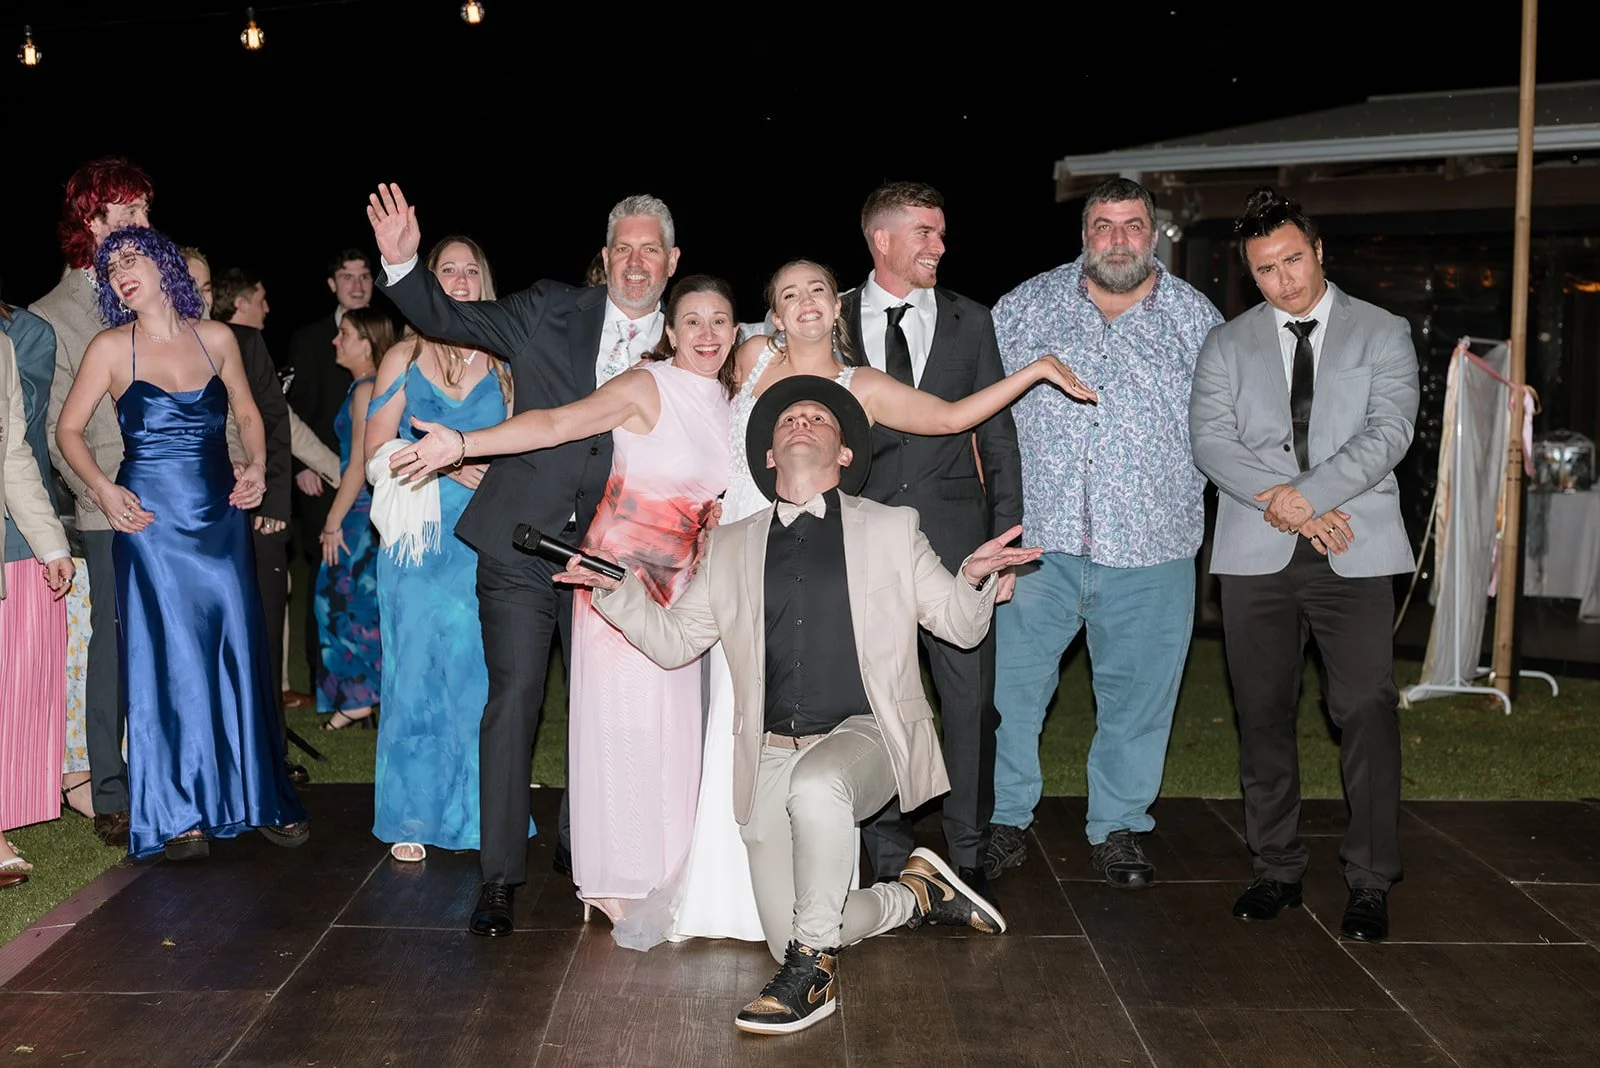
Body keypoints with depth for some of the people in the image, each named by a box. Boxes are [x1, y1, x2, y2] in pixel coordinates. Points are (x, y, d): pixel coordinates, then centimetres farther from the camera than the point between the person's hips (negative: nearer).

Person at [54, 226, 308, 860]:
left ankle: (261, 796, 17)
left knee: (239, 653, 5)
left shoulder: (216, 338, 5)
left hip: (222, 517, 2)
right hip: (150, 521, -2)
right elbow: (68, 429, 3)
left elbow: (247, 413, 16)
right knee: (169, 661, 1)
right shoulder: (111, 348, -1)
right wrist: (102, 490, -10)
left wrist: (256, 465, 0)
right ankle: (181, 812, 13)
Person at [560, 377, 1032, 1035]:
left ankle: (813, 972, -19)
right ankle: (916, 894, 23)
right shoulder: (731, 547, 15)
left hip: (863, 737, -3)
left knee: (816, 785, -39)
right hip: (773, 757, 3)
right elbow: (674, 641, 13)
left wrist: (975, 578, -16)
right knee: (787, 939, -4)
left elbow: (961, 627, 7)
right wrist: (617, 587, -3)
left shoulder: (890, 530, 8)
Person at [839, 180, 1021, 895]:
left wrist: (1005, 541, 3)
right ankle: (888, 856, 20)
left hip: (954, 537, 1)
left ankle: (968, 855, 16)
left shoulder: (970, 321, 10)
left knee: (971, 702, 1)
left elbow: (997, 436, 9)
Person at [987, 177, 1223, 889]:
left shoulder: (1195, 317, 7)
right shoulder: (1028, 305, 7)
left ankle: (1117, 829, 24)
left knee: (1136, 695, 8)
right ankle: (1005, 818, 20)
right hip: (1038, 538, 0)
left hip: (1150, 546, 0)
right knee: (1008, 682, 3)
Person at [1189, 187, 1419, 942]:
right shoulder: (1227, 345, 12)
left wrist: (1309, 494, -16)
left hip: (1355, 550, -2)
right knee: (1264, 715, 6)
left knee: (1366, 711, -6)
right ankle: (1277, 870, 19)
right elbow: (1210, 439, 0)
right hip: (1256, 555, 2)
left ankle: (1370, 881, 5)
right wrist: (1281, 504, -14)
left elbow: (1389, 431, -4)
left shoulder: (1382, 333, 9)